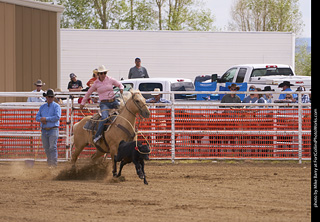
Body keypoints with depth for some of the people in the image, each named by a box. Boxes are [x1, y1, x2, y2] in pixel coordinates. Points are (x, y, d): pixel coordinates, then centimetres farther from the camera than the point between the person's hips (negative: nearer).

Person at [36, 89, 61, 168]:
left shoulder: (56, 106, -1)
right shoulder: (42, 107, 16)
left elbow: (57, 117, -14)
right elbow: (37, 117, 12)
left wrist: (46, 119, -16)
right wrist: (41, 119, -12)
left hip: (53, 129, -5)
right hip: (44, 130, 6)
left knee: (53, 147, -12)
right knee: (46, 148, 9)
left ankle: (54, 164, -13)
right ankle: (49, 164, 18)